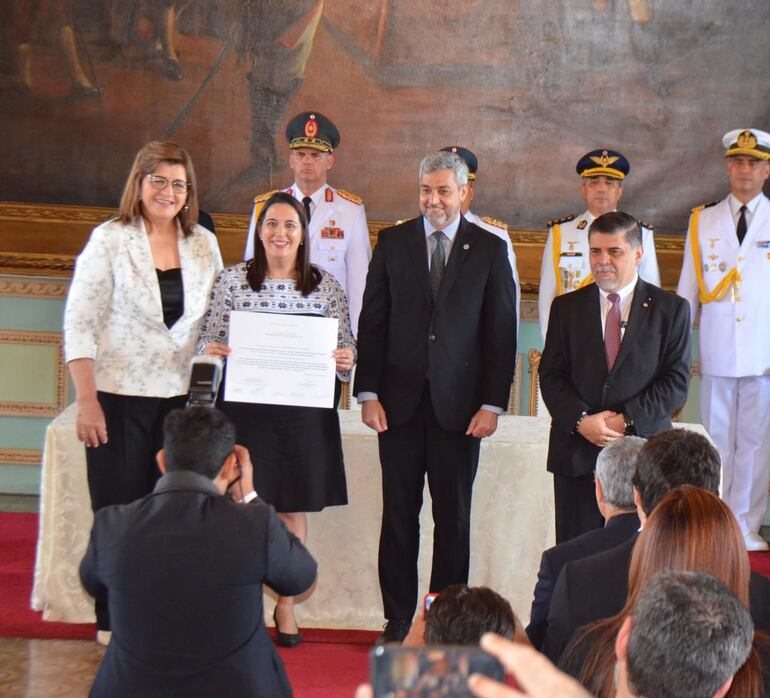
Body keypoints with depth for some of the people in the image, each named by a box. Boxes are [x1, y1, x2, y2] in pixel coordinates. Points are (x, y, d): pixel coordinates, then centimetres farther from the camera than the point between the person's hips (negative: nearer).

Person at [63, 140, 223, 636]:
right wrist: (86, 400, -12)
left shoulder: (204, 245, 6)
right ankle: (114, 625, 15)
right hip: (118, 397, -3)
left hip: (179, 397, 3)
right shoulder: (110, 239, -4)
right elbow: (80, 323, -6)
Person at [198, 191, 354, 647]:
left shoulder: (326, 286, 5)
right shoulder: (233, 280, 4)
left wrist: (345, 358, -14)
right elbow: (210, 342, 6)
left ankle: (287, 606, 20)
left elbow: (345, 348, 8)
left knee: (294, 509, 7)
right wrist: (212, 350, -16)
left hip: (304, 410, 1)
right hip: (245, 407, -1)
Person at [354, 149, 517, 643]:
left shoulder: (490, 250, 4)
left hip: (460, 404, -1)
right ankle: (398, 620, 14)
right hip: (400, 400, 1)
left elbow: (502, 333, 2)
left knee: (454, 518, 4)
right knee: (399, 515, 5)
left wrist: (493, 403, -4)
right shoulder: (392, 242, 7)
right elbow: (373, 322, 6)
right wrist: (368, 393, -1)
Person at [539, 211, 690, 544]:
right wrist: (581, 420, -12)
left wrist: (628, 421, -13)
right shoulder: (566, 307, 10)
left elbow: (676, 381, -2)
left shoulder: (671, 309, 4)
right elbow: (551, 376, 4)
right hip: (577, 451, 2)